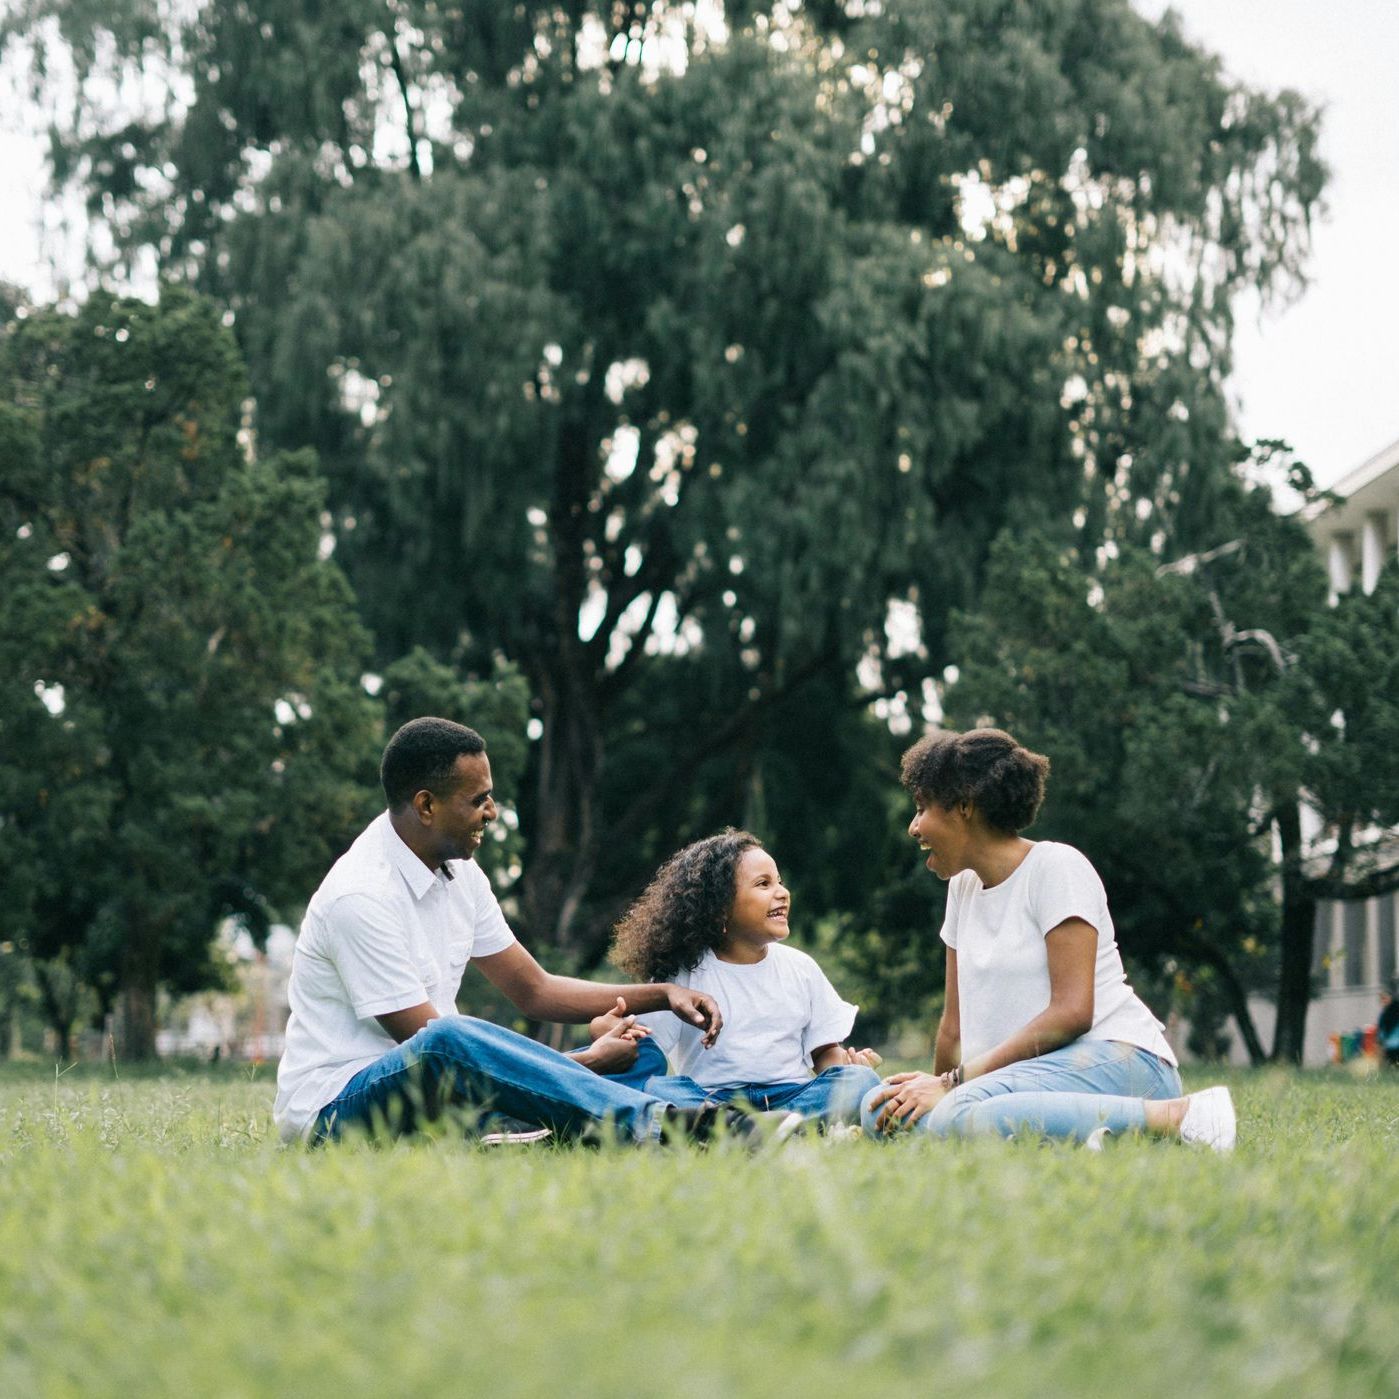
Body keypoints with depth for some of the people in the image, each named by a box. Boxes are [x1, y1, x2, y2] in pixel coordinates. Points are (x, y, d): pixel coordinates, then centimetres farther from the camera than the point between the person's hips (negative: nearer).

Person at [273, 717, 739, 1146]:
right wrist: (588, 1061, -18)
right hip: (334, 1106, -9)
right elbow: (432, 1041, -22)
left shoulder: (458, 872, 7)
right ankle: (655, 1125, -49)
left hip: (436, 1091, 10)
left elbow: (534, 990, 16)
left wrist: (662, 995, 4)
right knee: (446, 1041, -42)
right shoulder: (360, 897, -21)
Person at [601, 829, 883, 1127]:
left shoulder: (800, 967, 15)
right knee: (653, 1086, -32)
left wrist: (850, 1065, -6)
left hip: (790, 1097, 3)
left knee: (861, 1080, -24)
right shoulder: (686, 973, 7)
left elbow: (824, 1050, 17)